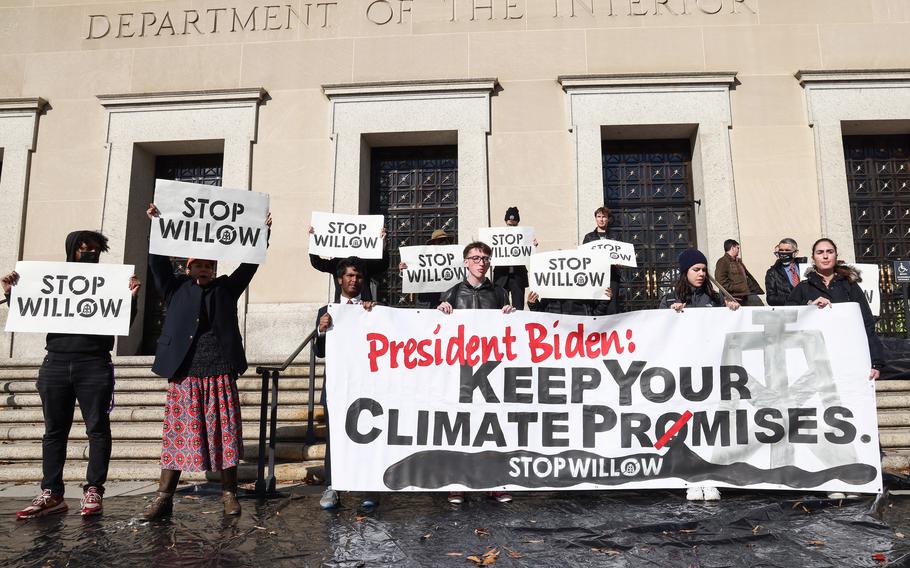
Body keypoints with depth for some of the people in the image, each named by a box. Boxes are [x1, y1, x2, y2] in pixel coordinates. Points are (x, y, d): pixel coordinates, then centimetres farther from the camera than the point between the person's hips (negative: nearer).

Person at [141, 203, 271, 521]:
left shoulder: (226, 289, 15)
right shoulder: (176, 289, 14)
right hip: (183, 373, 0)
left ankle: (229, 494, 12)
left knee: (225, 433, 2)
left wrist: (263, 233, 2)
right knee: (177, 433, 2)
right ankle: (164, 498, 8)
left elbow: (249, 265, 10)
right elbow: (158, 263, 5)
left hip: (220, 373, 0)